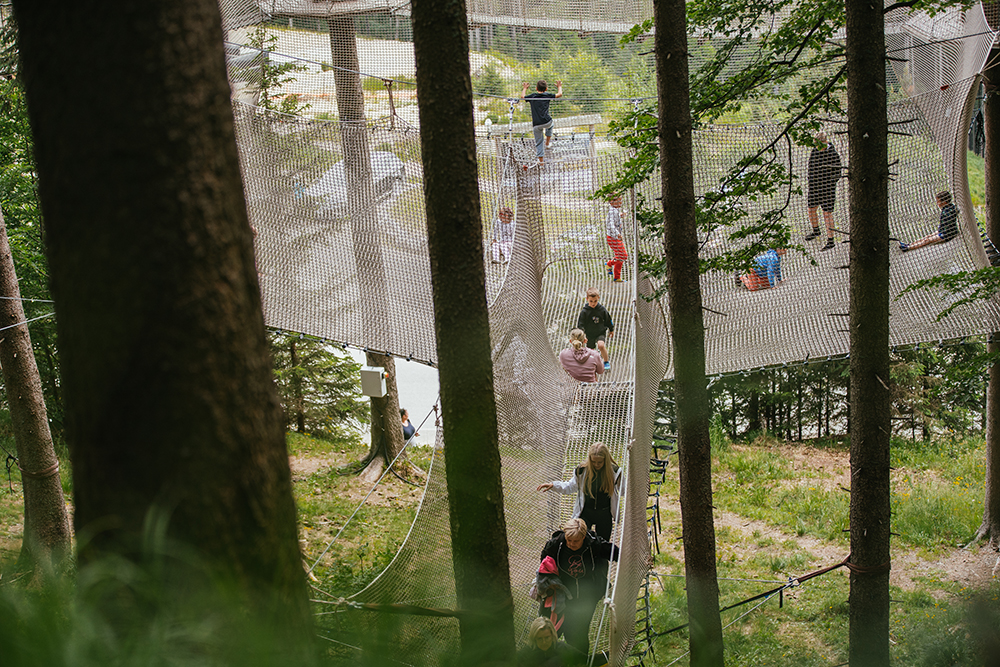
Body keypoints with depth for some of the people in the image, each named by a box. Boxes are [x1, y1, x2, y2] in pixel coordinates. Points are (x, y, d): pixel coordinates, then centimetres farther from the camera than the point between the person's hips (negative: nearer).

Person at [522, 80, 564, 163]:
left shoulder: (532, 96, 10)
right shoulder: (547, 95, 6)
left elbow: (522, 96, 28)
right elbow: (559, 94, 13)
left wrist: (525, 88, 46)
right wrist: (559, 87, 33)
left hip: (536, 124, 0)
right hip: (546, 121, 0)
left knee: (538, 142, 13)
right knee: (550, 126, 38)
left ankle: (541, 160, 14)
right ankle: (547, 143, 40)